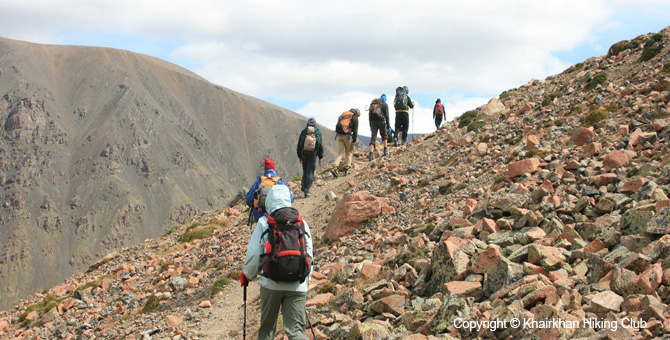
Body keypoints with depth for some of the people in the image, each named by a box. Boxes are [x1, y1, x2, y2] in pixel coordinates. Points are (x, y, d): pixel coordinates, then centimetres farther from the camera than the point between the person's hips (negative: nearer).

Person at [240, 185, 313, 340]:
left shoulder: (264, 223, 1)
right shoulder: (302, 223, 9)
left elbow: (253, 254, 1)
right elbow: (309, 255, 11)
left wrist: (247, 275, 19)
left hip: (271, 283, -1)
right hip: (297, 285, 2)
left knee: (267, 327, 15)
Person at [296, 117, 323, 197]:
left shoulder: (304, 131, 0)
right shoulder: (318, 132, -1)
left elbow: (299, 144, 3)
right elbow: (320, 145, -1)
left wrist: (299, 156, 11)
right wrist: (321, 157, 6)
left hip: (304, 153, 1)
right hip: (313, 154, -1)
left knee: (305, 170, 22)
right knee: (310, 172, 3)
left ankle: (303, 185, 7)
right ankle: (307, 190, -2)